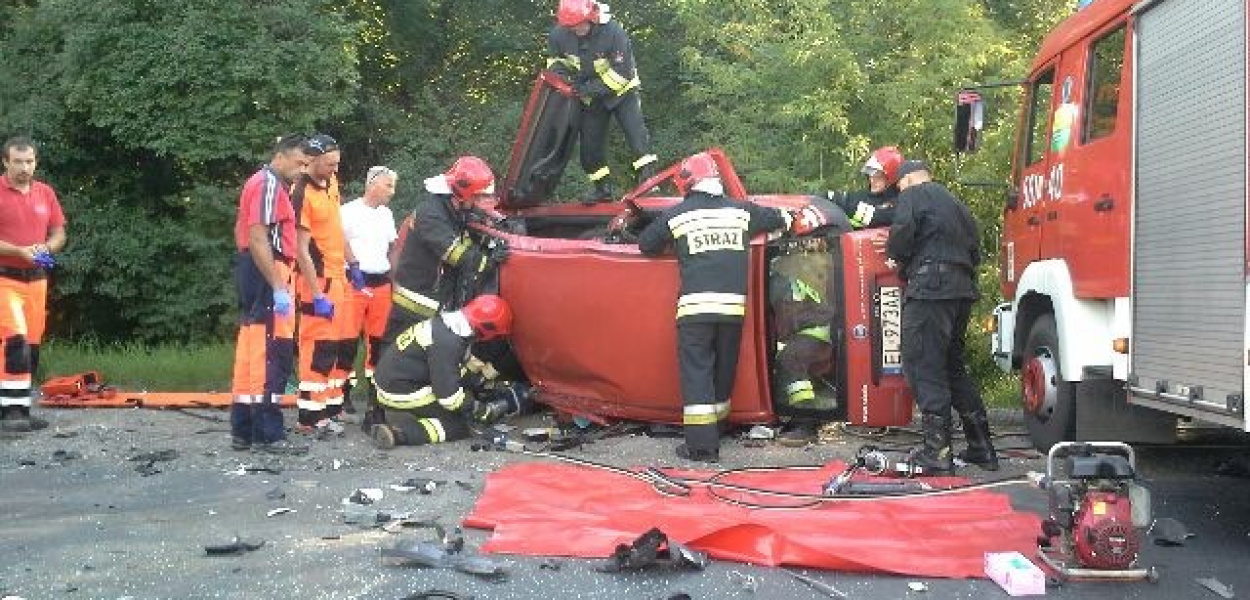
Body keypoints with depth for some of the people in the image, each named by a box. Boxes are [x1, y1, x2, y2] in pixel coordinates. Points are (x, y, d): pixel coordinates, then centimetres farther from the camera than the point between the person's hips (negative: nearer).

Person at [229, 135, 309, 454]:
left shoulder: (263, 183, 21)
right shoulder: (268, 184, -11)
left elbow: (247, 235, 24)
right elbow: (258, 239, -20)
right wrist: (279, 288, -23)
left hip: (253, 273, 11)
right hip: (267, 273, -11)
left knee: (252, 352, 12)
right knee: (272, 354, -10)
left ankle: (243, 431, 18)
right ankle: (268, 434, -8)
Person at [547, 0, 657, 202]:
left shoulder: (613, 32, -28)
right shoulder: (558, 35, -16)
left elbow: (621, 73, -27)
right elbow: (553, 58, 7)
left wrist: (591, 88, -33)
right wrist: (557, 67, -18)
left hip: (621, 90, -4)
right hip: (589, 97, 4)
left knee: (637, 133, -18)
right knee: (590, 145, 4)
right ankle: (603, 189, 18)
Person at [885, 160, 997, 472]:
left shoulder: (913, 195, 2)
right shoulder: (955, 203, 26)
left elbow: (901, 238, -12)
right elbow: (975, 250, 24)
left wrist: (894, 253, 7)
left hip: (930, 287, -8)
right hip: (963, 289, 9)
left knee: (923, 367, -6)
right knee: (954, 367, 16)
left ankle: (937, 450, -11)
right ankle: (981, 447, 17)